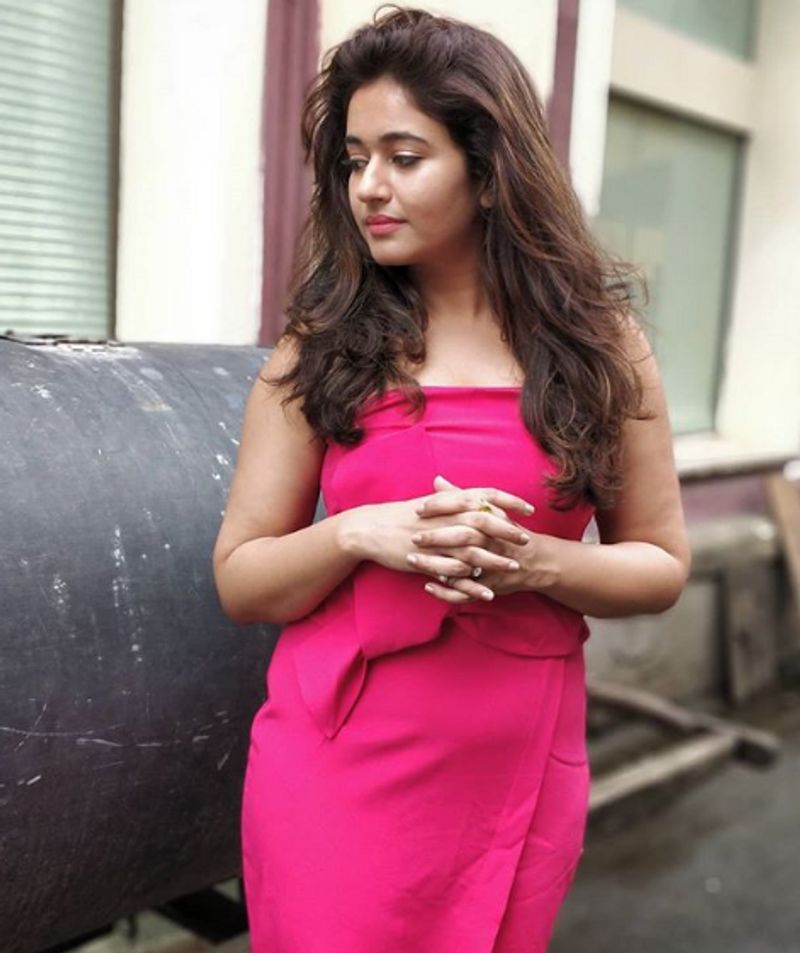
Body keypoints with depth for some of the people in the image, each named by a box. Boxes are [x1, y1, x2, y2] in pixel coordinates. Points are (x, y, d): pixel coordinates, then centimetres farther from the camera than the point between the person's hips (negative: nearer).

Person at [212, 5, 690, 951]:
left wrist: (533, 562, -16)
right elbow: (240, 580, -1)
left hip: (519, 763, 1)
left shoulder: (598, 341, -2)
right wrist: (358, 532, -20)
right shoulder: (322, 346, -3)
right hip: (337, 756, 0)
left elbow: (661, 565, 3)